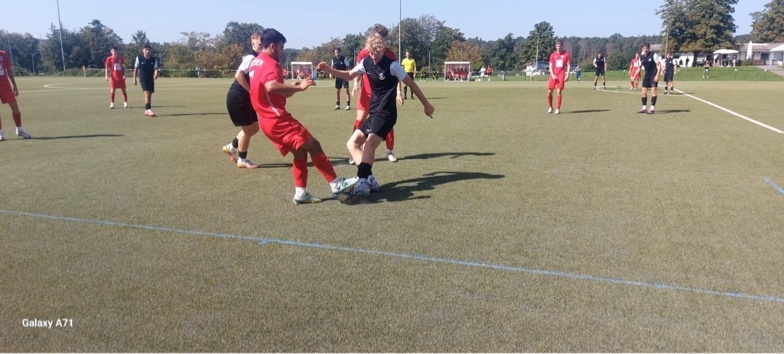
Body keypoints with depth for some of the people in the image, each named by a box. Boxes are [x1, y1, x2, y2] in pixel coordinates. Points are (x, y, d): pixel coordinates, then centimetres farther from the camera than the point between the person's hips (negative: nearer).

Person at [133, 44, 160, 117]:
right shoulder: (139, 58, -4)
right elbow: (136, 69, 3)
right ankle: (149, 110, -23)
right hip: (143, 79, -4)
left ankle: (146, 110, 21)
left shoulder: (154, 59, -1)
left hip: (151, 79, 4)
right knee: (147, 93, -18)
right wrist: (134, 79, 3)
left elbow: (156, 68, -8)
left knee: (149, 95, 9)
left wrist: (156, 74, -31)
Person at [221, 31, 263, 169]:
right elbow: (238, 75, -27)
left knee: (254, 126, 14)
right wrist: (252, 91, -21)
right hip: (237, 97, -9)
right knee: (247, 128, 0)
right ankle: (242, 160, 15)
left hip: (245, 97, 9)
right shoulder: (251, 57, -17)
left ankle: (231, 147, 28)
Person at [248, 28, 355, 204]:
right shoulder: (270, 64, -13)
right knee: (313, 146, -8)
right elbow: (271, 86, -34)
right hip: (278, 119, -10)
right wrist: (298, 87, -31)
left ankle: (301, 193, 9)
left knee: (300, 152, 12)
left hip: (268, 120, 10)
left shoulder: (255, 63, 19)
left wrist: (291, 88, 18)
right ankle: (336, 183, -8)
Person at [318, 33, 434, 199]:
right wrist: (328, 69, 8)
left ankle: (362, 182, -31)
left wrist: (426, 104, -1)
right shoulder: (366, 62, 6)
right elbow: (349, 75, 21)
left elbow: (411, 84, -5)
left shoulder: (392, 65, -12)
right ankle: (368, 178, -5)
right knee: (352, 144, 4)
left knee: (370, 144, -26)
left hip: (385, 113, -8)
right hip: (374, 113, 8)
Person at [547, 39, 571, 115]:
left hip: (561, 76, -2)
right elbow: (550, 66, 6)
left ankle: (558, 109, 0)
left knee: (558, 92, -8)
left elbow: (568, 65, 3)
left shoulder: (566, 54, 3)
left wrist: (567, 75, -7)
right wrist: (552, 75, -9)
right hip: (553, 76, 3)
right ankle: (550, 107, 20)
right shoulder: (553, 55, 8)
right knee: (549, 92, 1)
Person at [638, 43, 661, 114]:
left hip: (654, 75, -6)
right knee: (644, 91, 4)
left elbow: (659, 65, -12)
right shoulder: (641, 57, 4)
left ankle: (652, 108, -11)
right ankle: (644, 108, 13)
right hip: (647, 75, 6)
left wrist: (657, 75, -21)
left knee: (653, 90, -13)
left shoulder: (653, 55, -12)